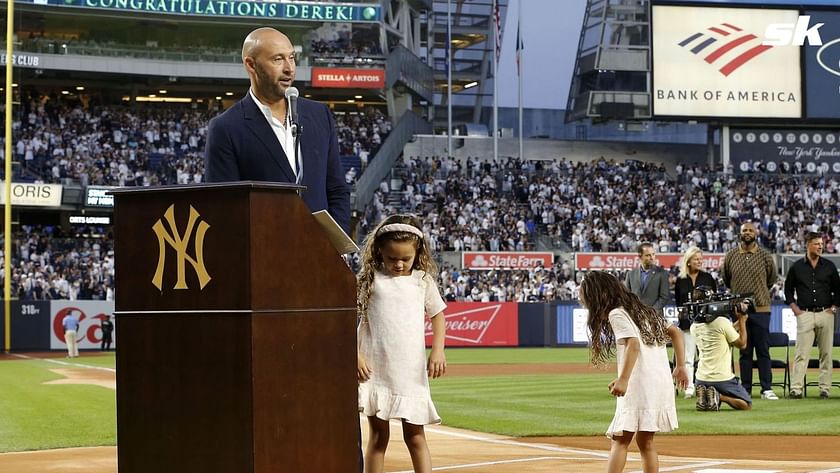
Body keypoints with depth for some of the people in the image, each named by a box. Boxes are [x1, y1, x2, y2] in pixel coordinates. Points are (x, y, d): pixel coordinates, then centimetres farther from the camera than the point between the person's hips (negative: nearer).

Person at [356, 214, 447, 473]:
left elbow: (437, 314, 15)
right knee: (378, 436, 4)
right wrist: (356, 355, -11)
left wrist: (438, 350, 1)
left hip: (411, 371, 1)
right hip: (375, 369, -1)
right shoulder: (369, 278, 0)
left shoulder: (422, 280, 5)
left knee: (415, 436, 4)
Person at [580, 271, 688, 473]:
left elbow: (634, 344, -20)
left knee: (620, 441, -6)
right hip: (662, 383, 8)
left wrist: (623, 379, -28)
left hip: (639, 385, -8)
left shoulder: (616, 314, -4)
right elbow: (675, 332, 21)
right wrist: (681, 366, 18)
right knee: (646, 441, 14)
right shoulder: (642, 311, 22)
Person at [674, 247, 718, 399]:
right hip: (687, 322, 0)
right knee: (688, 357, -1)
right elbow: (678, 302, 8)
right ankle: (689, 387, -1)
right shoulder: (680, 280, 7)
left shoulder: (708, 278, 8)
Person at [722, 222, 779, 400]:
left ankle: (766, 389, 2)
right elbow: (725, 279, 16)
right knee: (744, 351, 5)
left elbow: (772, 279, 15)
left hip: (761, 309, -1)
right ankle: (745, 390, 9)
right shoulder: (730, 256, 3)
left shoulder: (765, 256, 2)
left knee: (763, 351, -1)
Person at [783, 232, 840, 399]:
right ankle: (796, 388, -9)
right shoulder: (797, 267, 5)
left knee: (826, 353, 3)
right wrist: (794, 308, 3)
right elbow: (788, 288, 12)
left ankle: (825, 388, 9)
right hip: (805, 315, -2)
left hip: (825, 314, 2)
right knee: (802, 353, -6)